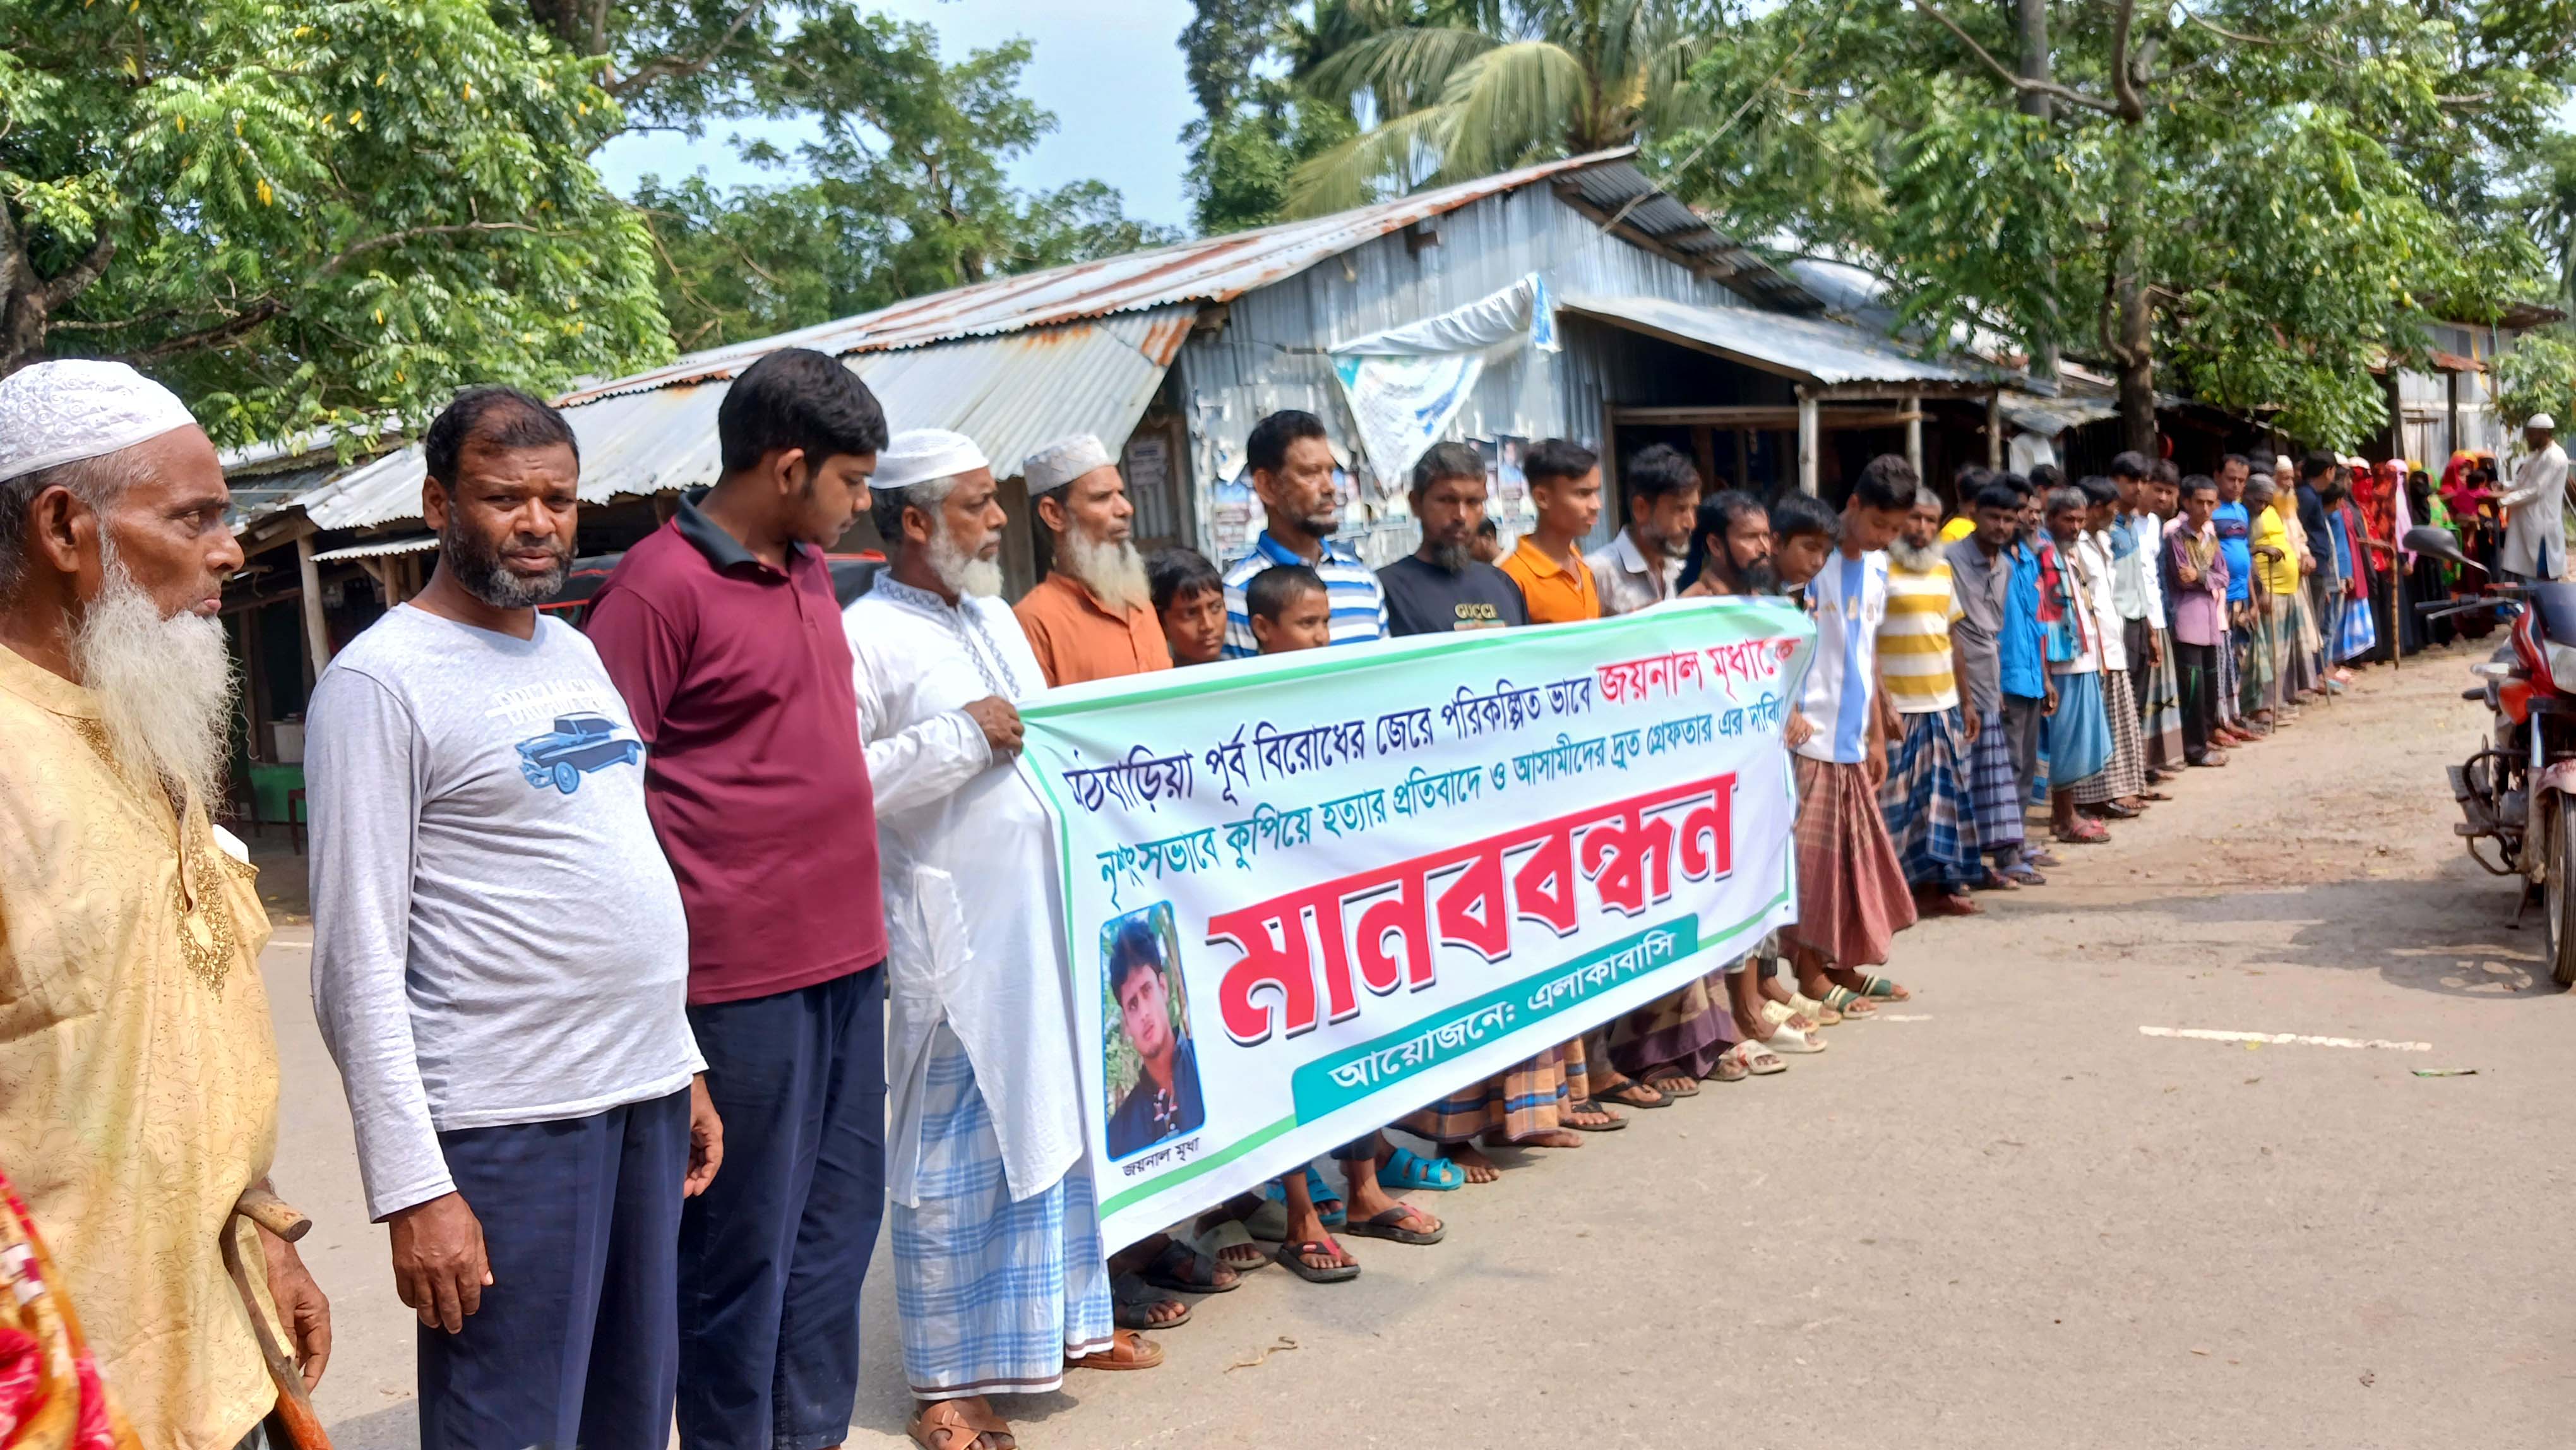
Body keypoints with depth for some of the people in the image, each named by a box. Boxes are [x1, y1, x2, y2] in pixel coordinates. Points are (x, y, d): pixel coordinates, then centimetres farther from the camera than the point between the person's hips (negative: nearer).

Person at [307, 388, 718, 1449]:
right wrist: (410, 1190, -16)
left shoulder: (575, 652, 14)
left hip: (645, 1095, 7)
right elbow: (358, 968, -13)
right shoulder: (382, 680, -9)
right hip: (506, 1124, -7)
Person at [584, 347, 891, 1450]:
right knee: (746, 1242, 5)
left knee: (837, 1222, 16)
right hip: (742, 975, -8)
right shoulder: (658, 587, -12)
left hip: (845, 955, 8)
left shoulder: (808, 572, 12)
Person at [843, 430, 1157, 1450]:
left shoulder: (996, 617, 15)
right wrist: (962, 736, -21)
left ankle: (1069, 1320, 33)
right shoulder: (863, 636, -11)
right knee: (950, 1158, 2)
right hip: (951, 937, -8)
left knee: (1056, 1121, 17)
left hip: (1048, 916, 8)